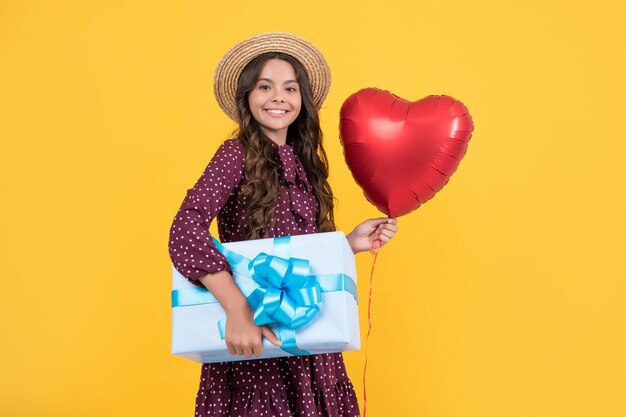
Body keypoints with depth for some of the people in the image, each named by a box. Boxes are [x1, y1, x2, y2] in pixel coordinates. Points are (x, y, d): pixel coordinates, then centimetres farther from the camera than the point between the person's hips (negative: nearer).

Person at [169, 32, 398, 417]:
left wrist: (351, 242, 0)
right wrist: (238, 310, -31)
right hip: (252, 341, -6)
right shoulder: (238, 154, -10)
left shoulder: (302, 162, 8)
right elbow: (186, 230, -23)